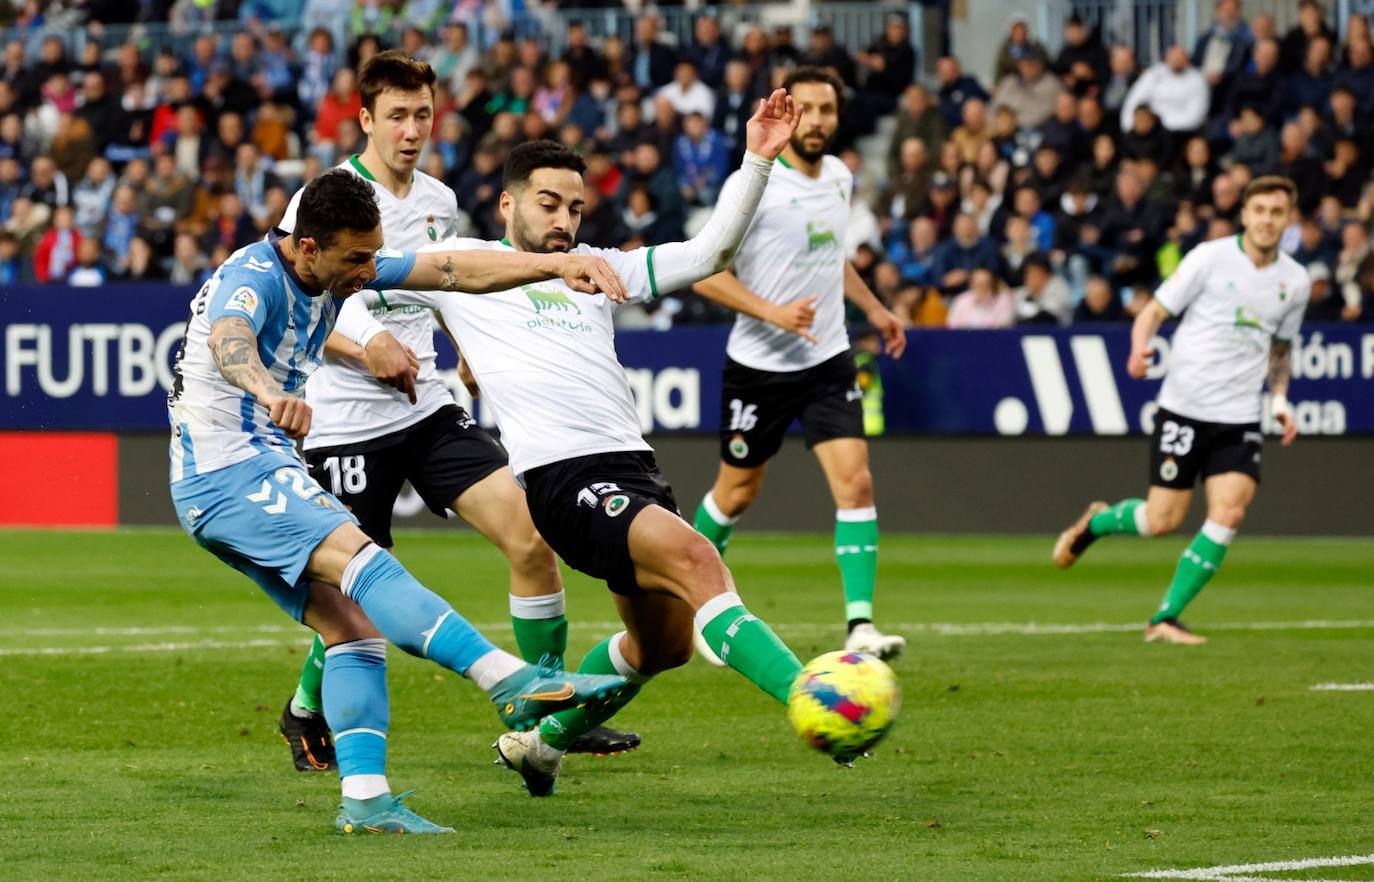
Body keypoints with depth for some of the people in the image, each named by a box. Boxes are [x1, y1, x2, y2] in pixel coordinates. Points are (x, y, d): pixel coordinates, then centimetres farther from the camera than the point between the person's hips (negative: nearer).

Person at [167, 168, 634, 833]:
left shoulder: (343, 269, 7)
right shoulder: (253, 276, -19)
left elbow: (456, 271, 6)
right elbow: (227, 339, -42)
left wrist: (559, 264, -6)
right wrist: (268, 391, -65)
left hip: (261, 467, 10)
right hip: (227, 472, -10)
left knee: (351, 625, -1)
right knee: (361, 560, -26)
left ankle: (364, 797, -6)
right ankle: (512, 682, -38)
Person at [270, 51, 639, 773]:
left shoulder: (439, 202, 10)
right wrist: (365, 349, -23)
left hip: (428, 409, 5)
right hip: (348, 423, -5)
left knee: (531, 537, -10)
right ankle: (305, 713, 29)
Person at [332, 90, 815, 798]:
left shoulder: (596, 267, 22)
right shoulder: (461, 262, 9)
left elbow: (709, 251, 17)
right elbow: (347, 294, 13)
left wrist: (757, 160, 7)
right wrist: (371, 341, -9)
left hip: (631, 463, 8)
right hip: (562, 474, -8)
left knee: (663, 644, 17)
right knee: (694, 558, -29)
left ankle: (544, 741, 37)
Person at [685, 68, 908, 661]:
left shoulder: (839, 177, 5)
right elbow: (705, 272, -17)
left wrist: (874, 308, 23)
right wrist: (772, 312, -27)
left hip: (828, 360, 4)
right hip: (759, 364, -4)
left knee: (855, 482, -12)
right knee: (737, 492, 10)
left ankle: (860, 626, -15)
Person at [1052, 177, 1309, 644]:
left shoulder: (1295, 280, 7)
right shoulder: (1210, 258, -7)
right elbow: (1154, 311, -4)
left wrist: (1280, 399, 10)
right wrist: (1139, 347, -24)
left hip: (1240, 417, 4)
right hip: (1184, 408, -4)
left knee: (1229, 514, -14)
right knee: (1161, 521, -1)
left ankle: (1166, 618, -4)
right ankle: (1094, 522, 34)